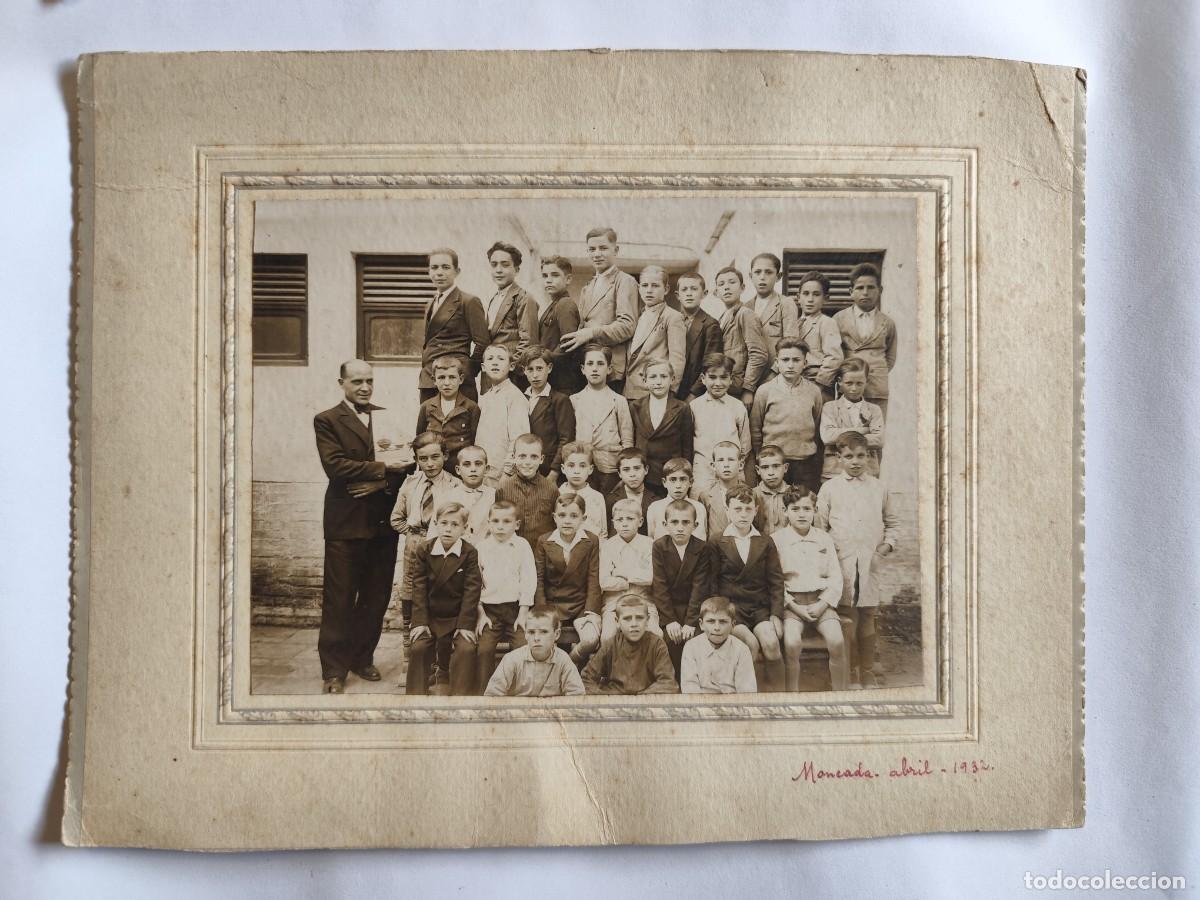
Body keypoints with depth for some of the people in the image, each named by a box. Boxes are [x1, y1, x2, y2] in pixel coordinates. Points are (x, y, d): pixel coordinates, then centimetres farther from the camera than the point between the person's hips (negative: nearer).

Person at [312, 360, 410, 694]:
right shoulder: (327, 421, 1)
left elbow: (404, 464, 5)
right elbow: (335, 465, -13)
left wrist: (378, 483, -12)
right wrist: (381, 468, -15)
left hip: (383, 521, 4)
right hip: (346, 522, -4)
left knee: (377, 596, 10)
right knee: (339, 599, 0)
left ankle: (362, 657, 26)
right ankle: (334, 669, 9)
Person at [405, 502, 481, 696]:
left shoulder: (470, 554, -8)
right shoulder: (423, 550, -3)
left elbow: (471, 591, -11)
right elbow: (419, 588, -5)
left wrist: (465, 624, -16)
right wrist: (419, 621, -12)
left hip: (459, 616, -1)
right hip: (430, 616, 2)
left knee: (466, 648, -20)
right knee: (417, 647, -15)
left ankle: (461, 695, -8)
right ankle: (416, 693, 0)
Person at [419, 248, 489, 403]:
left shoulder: (469, 302, -3)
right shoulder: (431, 304, 20)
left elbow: (482, 343, -7)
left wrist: (467, 374, -5)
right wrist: (424, 375, 14)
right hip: (427, 383, 7)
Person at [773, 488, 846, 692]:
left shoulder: (824, 539, 12)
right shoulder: (776, 540, 3)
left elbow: (836, 577, 9)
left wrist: (822, 604, -6)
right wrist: (794, 606, -11)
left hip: (821, 600, 2)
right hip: (791, 601, -2)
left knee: (836, 641, -23)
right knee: (791, 642, -29)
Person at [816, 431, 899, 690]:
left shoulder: (878, 488, 10)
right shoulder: (830, 488, 3)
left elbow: (892, 522, 19)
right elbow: (820, 526, 5)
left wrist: (887, 545, 4)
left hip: (871, 564, 2)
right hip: (842, 563, -2)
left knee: (868, 618, 8)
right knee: (847, 619, -2)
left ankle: (868, 671, 20)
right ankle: (851, 673, 8)